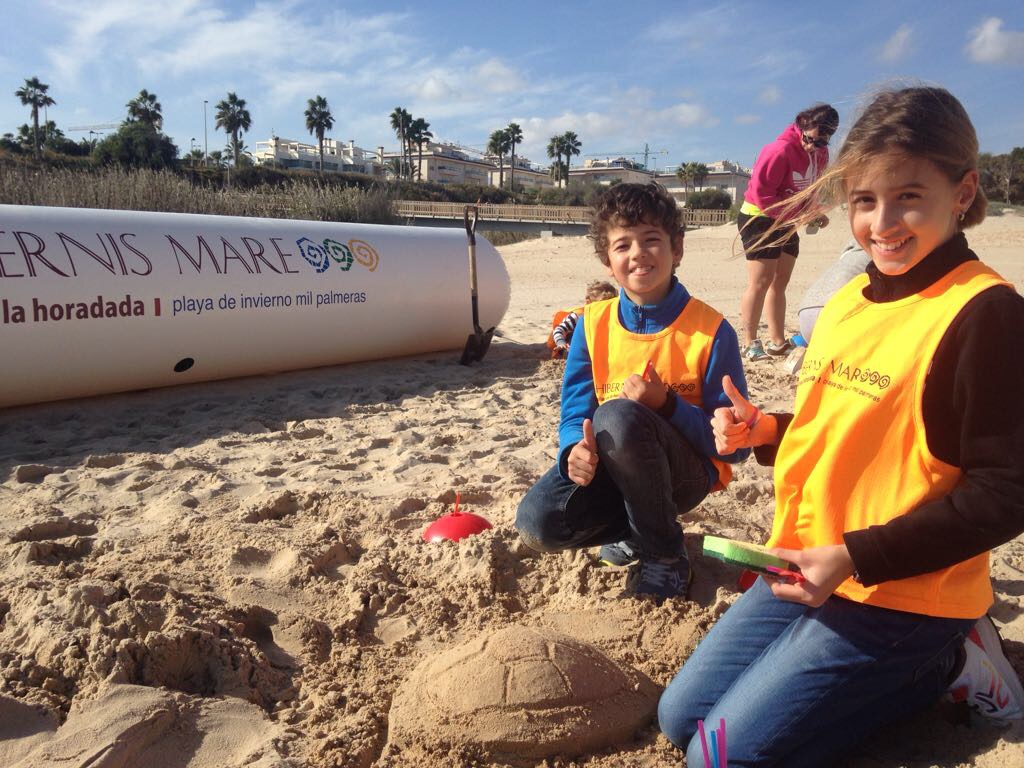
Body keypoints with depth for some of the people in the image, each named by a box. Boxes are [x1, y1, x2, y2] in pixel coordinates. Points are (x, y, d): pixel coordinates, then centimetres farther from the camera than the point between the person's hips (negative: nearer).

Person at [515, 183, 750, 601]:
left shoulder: (711, 331, -13)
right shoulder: (594, 323, -2)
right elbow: (575, 410, -2)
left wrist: (667, 405, -28)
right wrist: (575, 450, -26)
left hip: (687, 470, -3)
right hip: (611, 469, 4)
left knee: (616, 416, -35)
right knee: (537, 523, -22)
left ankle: (664, 554, -12)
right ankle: (635, 529, 9)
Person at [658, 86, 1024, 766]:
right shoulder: (848, 301, 7)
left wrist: (857, 557, -21)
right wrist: (765, 432, -2)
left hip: (899, 599, -7)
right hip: (806, 571, 8)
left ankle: (942, 666, 6)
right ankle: (894, 667, 18)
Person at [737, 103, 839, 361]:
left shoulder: (819, 154, 4)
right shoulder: (780, 150, -22)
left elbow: (808, 189, 13)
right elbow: (761, 193, -24)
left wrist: (814, 212, -8)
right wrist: (798, 214, -24)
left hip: (787, 222, 9)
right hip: (759, 219, -8)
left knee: (780, 282, 9)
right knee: (760, 282, -11)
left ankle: (777, 341, 14)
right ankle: (750, 343, -6)